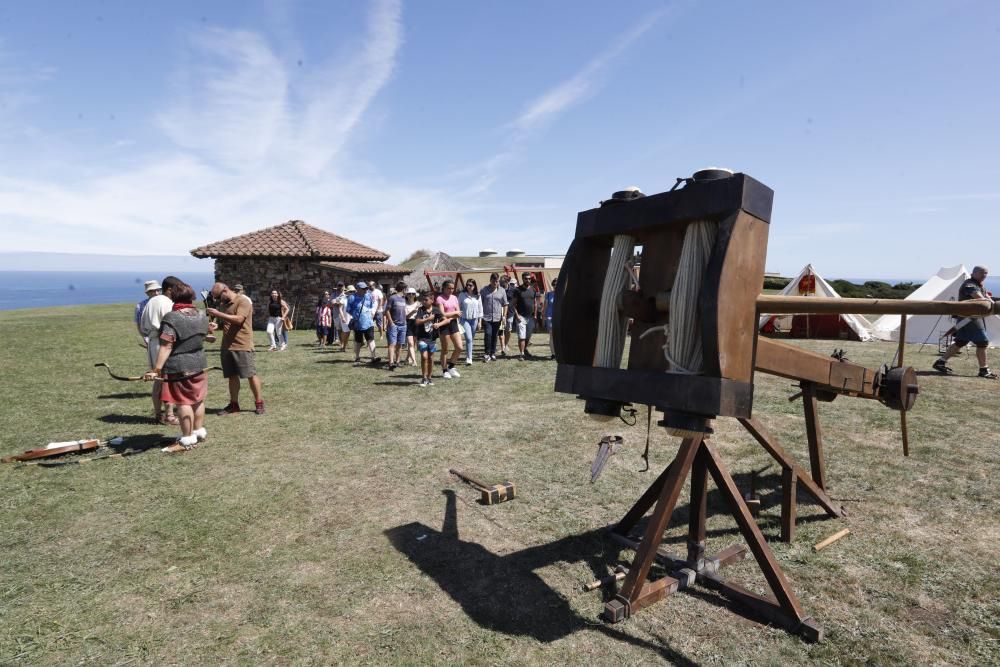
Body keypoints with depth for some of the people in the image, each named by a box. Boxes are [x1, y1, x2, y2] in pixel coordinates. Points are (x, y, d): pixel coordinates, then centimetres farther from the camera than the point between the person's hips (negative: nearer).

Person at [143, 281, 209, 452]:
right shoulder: (202, 316, 3)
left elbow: (166, 346, -22)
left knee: (183, 402, -1)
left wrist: (156, 369, -23)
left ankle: (188, 440, 5)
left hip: (178, 368, -7)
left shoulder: (171, 318, -16)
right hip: (198, 365, 7)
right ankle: (200, 431, 28)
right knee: (197, 399, 17)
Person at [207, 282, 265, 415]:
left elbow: (238, 319, -24)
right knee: (232, 376, 9)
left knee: (250, 374, -3)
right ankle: (234, 404, 16)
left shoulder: (243, 301, -10)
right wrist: (217, 325, 6)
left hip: (242, 346, -8)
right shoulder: (226, 304, 17)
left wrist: (218, 314, -22)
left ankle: (259, 402, 6)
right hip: (227, 346, 8)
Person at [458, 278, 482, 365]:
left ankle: (468, 357, 24)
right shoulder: (462, 295, -1)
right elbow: (458, 308, 2)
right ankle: (469, 359, -14)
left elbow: (480, 309, 9)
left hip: (474, 320, 3)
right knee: (468, 339, -15)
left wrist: (479, 322, 5)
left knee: (471, 339, 9)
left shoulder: (478, 296, 5)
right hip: (465, 320, -3)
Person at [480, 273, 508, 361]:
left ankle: (493, 353, 19)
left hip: (497, 318, 2)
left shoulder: (502, 291, 7)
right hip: (486, 317, -2)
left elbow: (505, 304, 10)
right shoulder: (484, 290, 2)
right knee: (488, 334, -12)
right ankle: (486, 353, -2)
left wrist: (504, 316, 3)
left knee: (495, 336, 8)